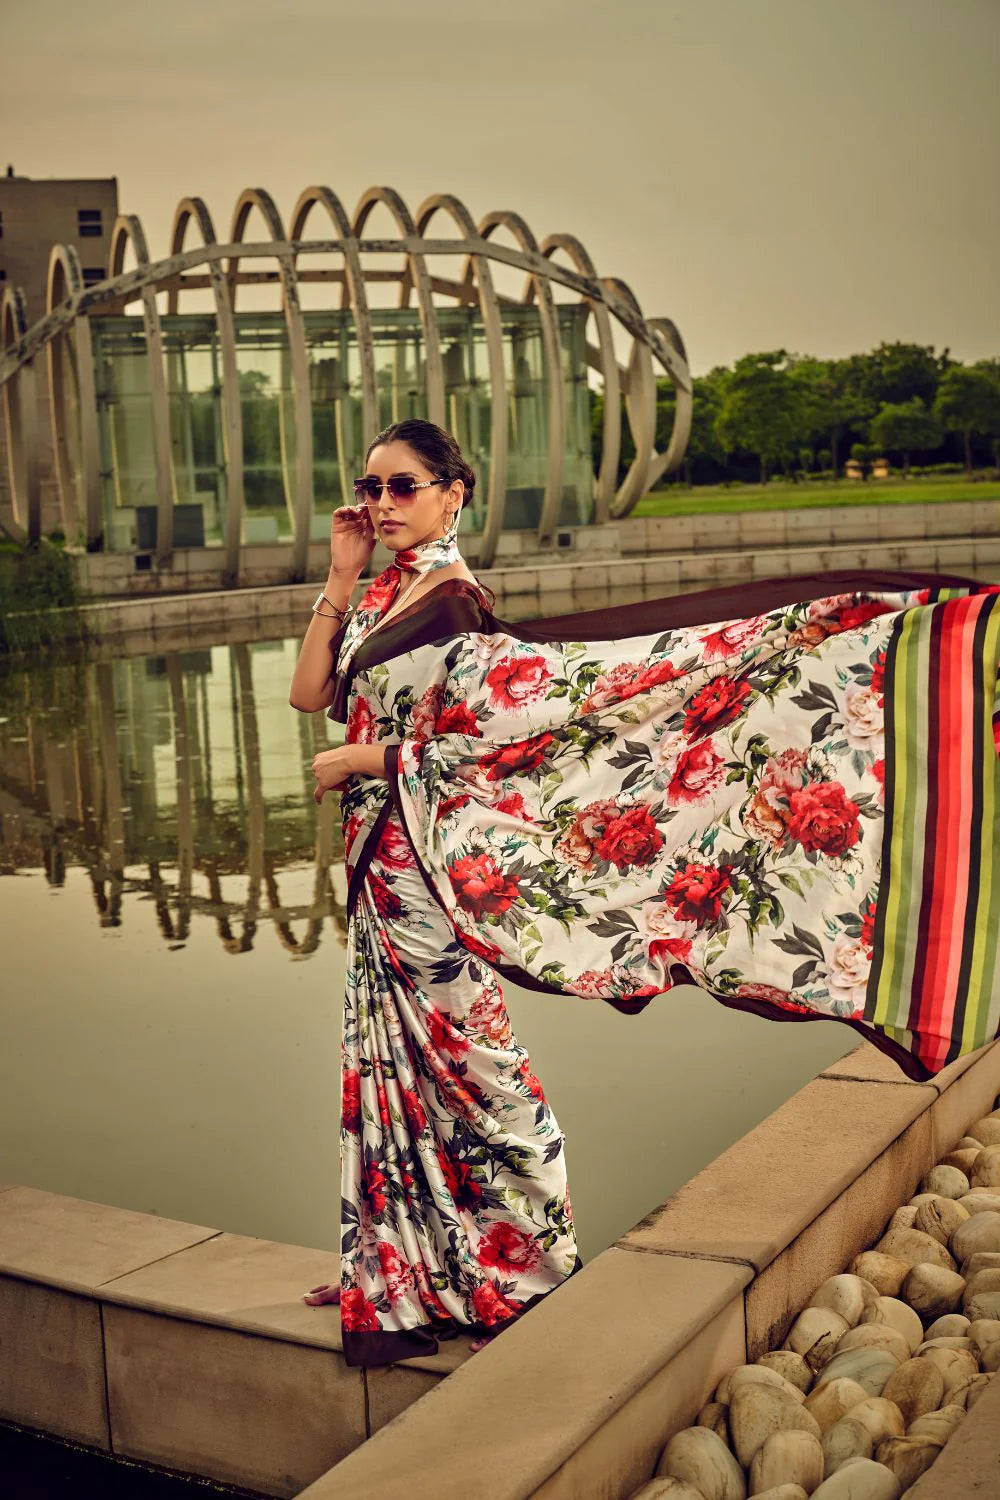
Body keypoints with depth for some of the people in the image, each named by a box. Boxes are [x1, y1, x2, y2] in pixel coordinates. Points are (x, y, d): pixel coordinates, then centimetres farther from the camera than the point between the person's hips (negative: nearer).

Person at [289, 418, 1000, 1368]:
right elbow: (310, 695, 3)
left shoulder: (454, 608, -17)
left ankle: (524, 1270, 22)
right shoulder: (382, 601, 8)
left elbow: (475, 748, -21)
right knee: (393, 1055, 17)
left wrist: (354, 763, -15)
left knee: (462, 1059, 4)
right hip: (380, 862, 9)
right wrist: (340, 577, -3)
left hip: (430, 861, -9)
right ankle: (394, 1272, 34)